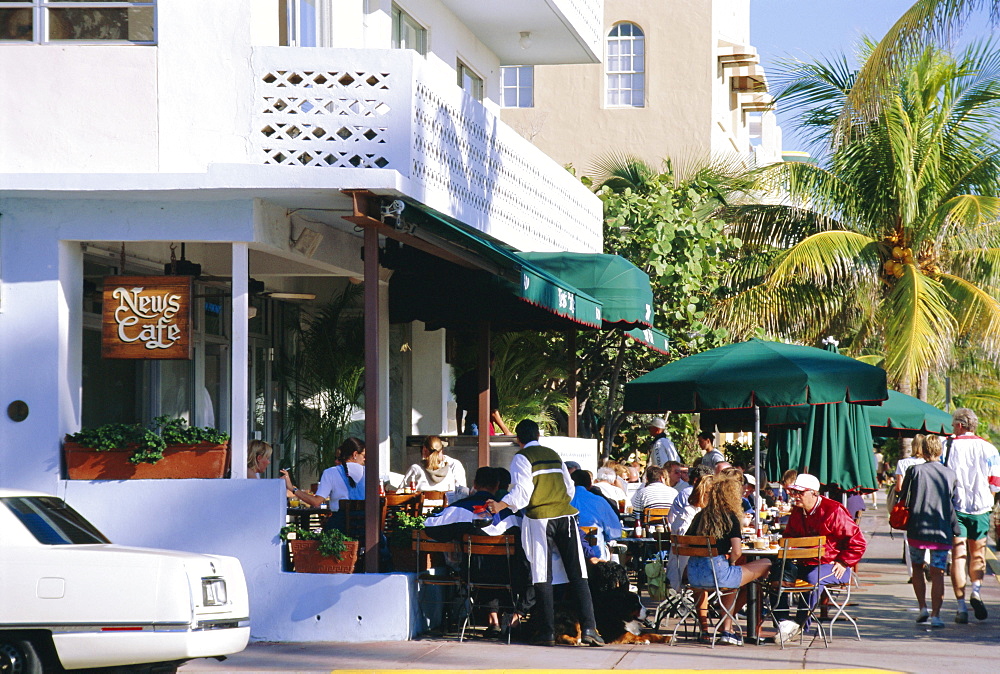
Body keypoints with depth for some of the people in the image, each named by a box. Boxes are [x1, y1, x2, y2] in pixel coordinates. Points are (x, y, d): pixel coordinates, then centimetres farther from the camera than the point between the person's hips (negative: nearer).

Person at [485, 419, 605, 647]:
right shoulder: (554, 455, 17)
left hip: (540, 519, -4)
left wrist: (501, 505, -13)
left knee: (543, 577, 0)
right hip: (566, 517, 4)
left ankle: (547, 632, -2)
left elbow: (522, 491, -12)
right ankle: (588, 628, -6)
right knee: (578, 574, 2)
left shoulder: (522, 458, 1)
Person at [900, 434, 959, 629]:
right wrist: (955, 532, 9)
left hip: (916, 530, 0)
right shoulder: (950, 474, 2)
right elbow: (955, 505, 2)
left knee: (917, 568, 19)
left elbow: (903, 500, -1)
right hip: (942, 532, 0)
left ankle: (922, 607, 12)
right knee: (938, 573, 1)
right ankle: (935, 615, -7)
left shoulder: (914, 471, -2)